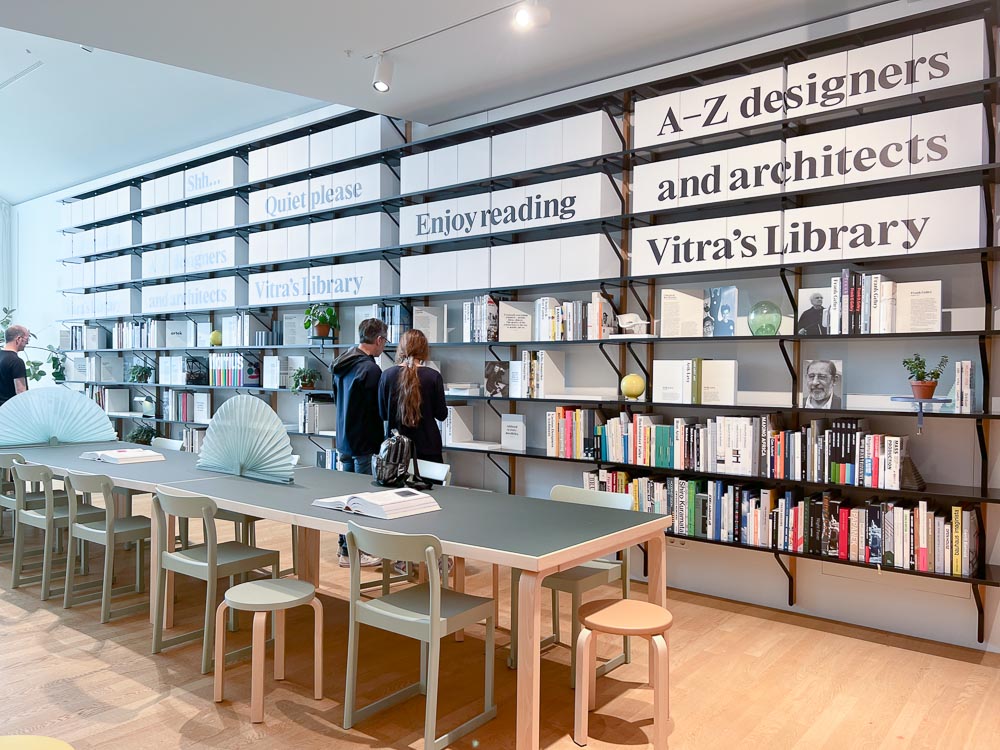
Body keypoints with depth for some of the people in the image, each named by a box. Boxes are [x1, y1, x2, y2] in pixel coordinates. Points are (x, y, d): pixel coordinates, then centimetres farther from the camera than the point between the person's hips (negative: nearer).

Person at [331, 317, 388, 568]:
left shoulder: (342, 365, 8)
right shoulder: (370, 369, -20)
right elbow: (380, 410, -17)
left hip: (344, 441, 9)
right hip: (364, 444, -9)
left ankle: (346, 544, 27)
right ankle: (351, 552, 6)